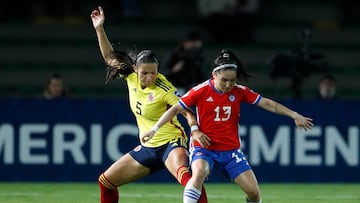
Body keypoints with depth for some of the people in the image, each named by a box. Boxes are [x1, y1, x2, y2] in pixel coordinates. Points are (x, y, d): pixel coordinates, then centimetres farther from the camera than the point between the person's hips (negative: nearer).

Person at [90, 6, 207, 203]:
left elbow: (187, 112, -20)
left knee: (184, 175, -40)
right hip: (148, 148, 8)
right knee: (106, 181, 11)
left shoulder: (163, 89, -20)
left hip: (170, 143, -8)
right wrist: (99, 28, 4)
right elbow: (110, 56, 11)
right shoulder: (131, 77, -2)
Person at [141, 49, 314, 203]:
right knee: (199, 172, -36)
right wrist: (154, 129, -6)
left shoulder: (240, 92, -1)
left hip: (231, 150, 3)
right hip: (204, 147, -3)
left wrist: (294, 115, -1)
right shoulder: (201, 91, -9)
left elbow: (267, 104, 2)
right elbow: (176, 109, -3)